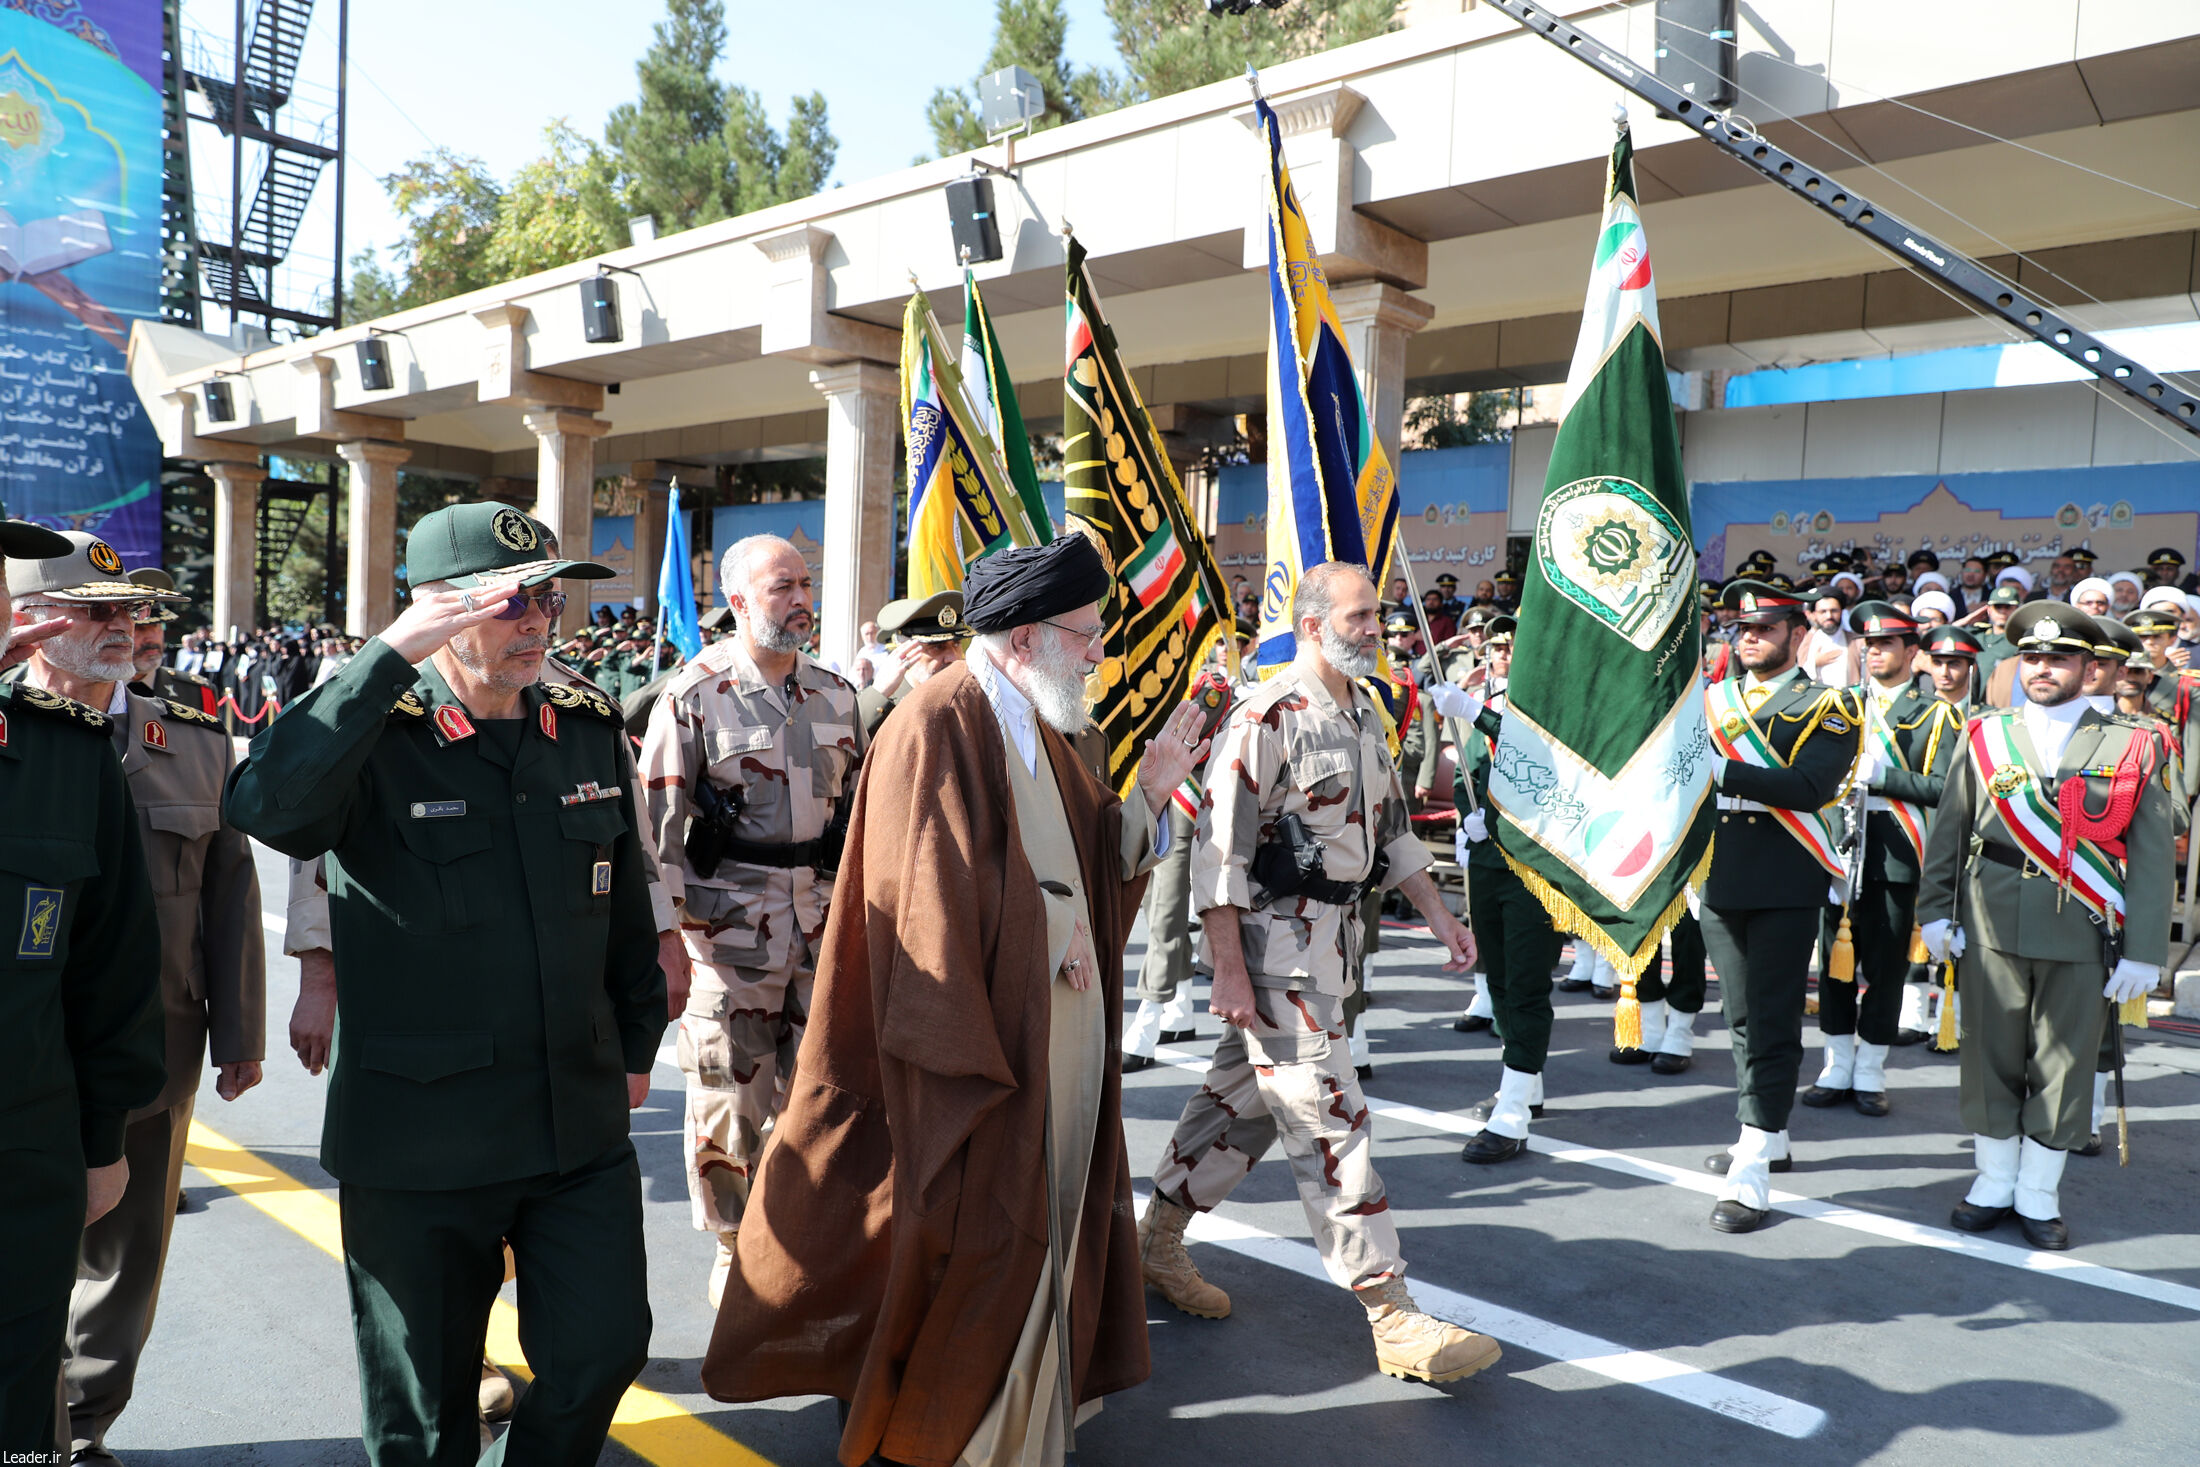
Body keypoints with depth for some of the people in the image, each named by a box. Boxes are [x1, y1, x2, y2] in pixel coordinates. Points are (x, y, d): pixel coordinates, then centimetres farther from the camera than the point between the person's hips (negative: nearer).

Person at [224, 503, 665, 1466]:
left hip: (583, 1127, 4)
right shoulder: (373, 743, -11)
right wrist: (388, 658, -31)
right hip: (419, 1143, -4)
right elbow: (263, 806, -34)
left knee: (604, 1351, 12)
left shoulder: (588, 730, 4)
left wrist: (636, 1043, 18)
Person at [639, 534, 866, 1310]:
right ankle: (735, 1256, 22)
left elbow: (860, 806, 16)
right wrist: (668, 932, -10)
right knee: (730, 1104, 5)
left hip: (824, 927, 4)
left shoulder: (835, 695, 9)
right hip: (728, 933, -4)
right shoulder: (693, 697, -6)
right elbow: (657, 825, -6)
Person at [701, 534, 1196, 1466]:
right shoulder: (937, 731, -16)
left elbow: (1086, 868, 13)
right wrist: (1049, 922, -15)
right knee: (973, 1241, 1)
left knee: (1042, 1223, 16)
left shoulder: (1038, 733, 13)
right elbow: (934, 897, -22)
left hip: (1057, 1033, 9)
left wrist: (1148, 791, 2)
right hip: (982, 1035, -9)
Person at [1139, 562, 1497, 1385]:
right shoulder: (1267, 720, -15)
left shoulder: (1362, 718, 14)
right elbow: (1220, 852, -17)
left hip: (1331, 938, 9)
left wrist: (1437, 914, 16)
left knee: (1245, 1096, 16)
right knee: (1329, 1119, -5)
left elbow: (1388, 826, 23)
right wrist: (1229, 971, -20)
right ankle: (1393, 1317, 1)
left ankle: (1158, 1240, 32)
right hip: (1275, 945, -9)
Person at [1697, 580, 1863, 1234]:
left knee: (1772, 1023, -6)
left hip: (1785, 889, -6)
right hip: (1721, 882, 6)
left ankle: (1751, 1173, -7)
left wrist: (1722, 769, -27)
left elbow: (1808, 786, -19)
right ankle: (1768, 1137, 31)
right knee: (1742, 1018, 15)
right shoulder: (1712, 699, 14)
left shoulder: (1827, 707, -3)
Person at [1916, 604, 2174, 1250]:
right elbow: (1948, 829, 9)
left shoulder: (2131, 746, 3)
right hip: (1993, 925, 1)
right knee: (1992, 1054, 8)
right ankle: (1994, 1183, 24)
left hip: (2084, 931, -1)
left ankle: (2039, 1195, 22)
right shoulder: (1985, 737, 7)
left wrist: (2142, 950, -5)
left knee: (2064, 1063, 7)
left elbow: (2152, 855, 0)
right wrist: (1936, 911, 2)